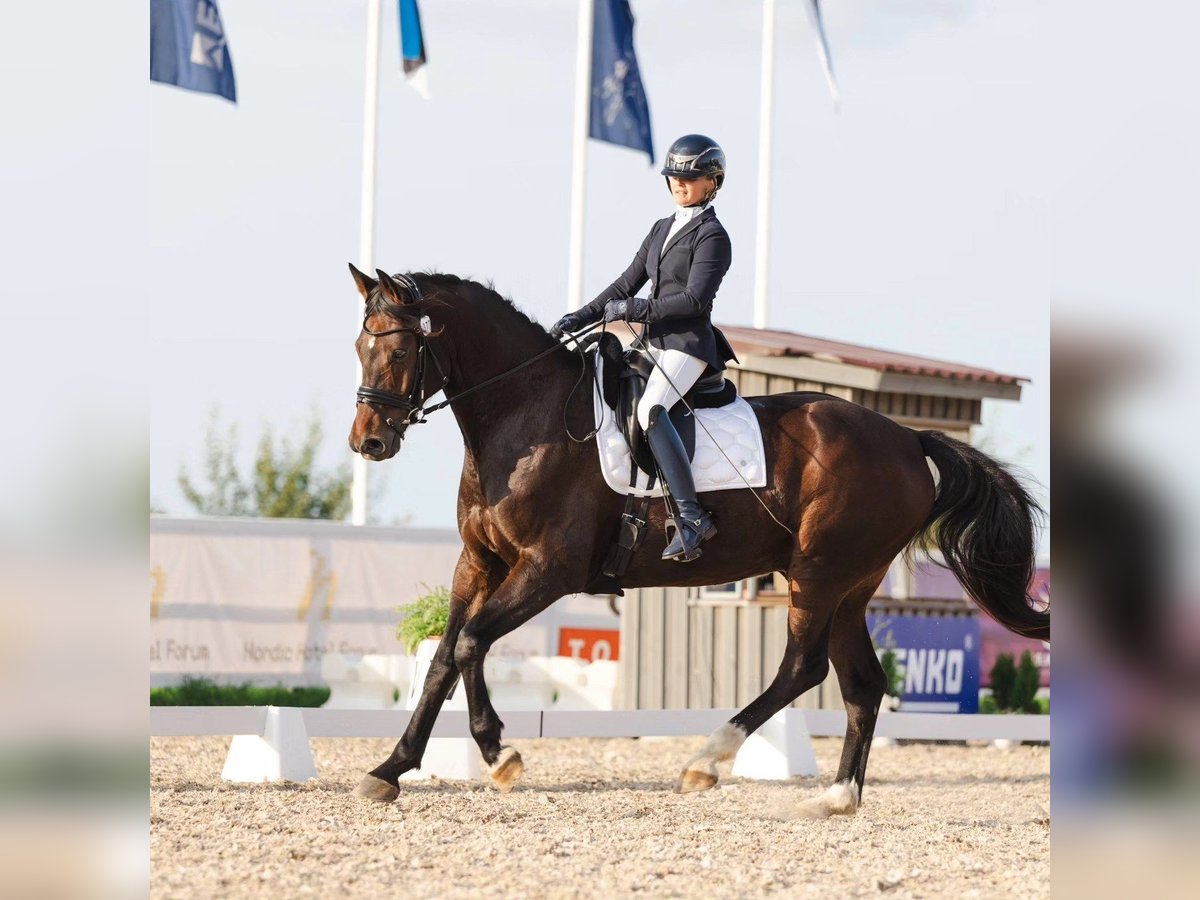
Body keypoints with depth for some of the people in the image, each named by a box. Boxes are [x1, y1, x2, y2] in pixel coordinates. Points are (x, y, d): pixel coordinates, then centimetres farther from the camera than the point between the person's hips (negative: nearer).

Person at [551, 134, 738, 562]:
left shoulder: (711, 236, -7)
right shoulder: (661, 230, 19)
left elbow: (694, 299, -17)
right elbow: (627, 283, 21)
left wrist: (634, 309, -17)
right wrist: (583, 316, 10)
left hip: (688, 342, -10)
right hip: (654, 342, 10)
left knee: (650, 408, -32)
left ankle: (691, 516, -37)